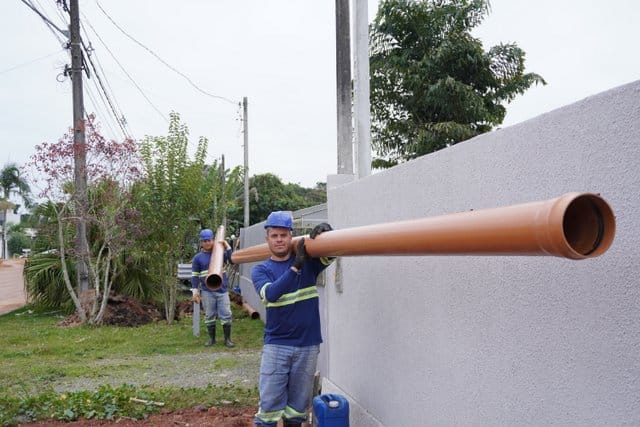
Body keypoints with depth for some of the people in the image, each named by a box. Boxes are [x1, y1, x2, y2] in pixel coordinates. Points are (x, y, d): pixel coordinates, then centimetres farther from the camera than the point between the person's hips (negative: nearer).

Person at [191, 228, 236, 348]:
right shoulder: (198, 257, 3)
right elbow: (195, 275, 2)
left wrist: (227, 247, -10)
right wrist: (195, 290, -5)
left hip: (222, 291, 0)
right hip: (207, 292, 0)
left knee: (226, 315, 1)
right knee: (209, 316, 9)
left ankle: (227, 339, 10)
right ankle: (211, 338, 22)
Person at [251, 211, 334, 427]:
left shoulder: (308, 260, 3)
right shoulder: (261, 270, 0)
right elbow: (271, 294, -19)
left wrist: (324, 235, -35)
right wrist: (296, 266, -28)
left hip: (307, 346, 1)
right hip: (276, 345, -1)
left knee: (299, 403, 11)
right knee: (269, 403, 1)